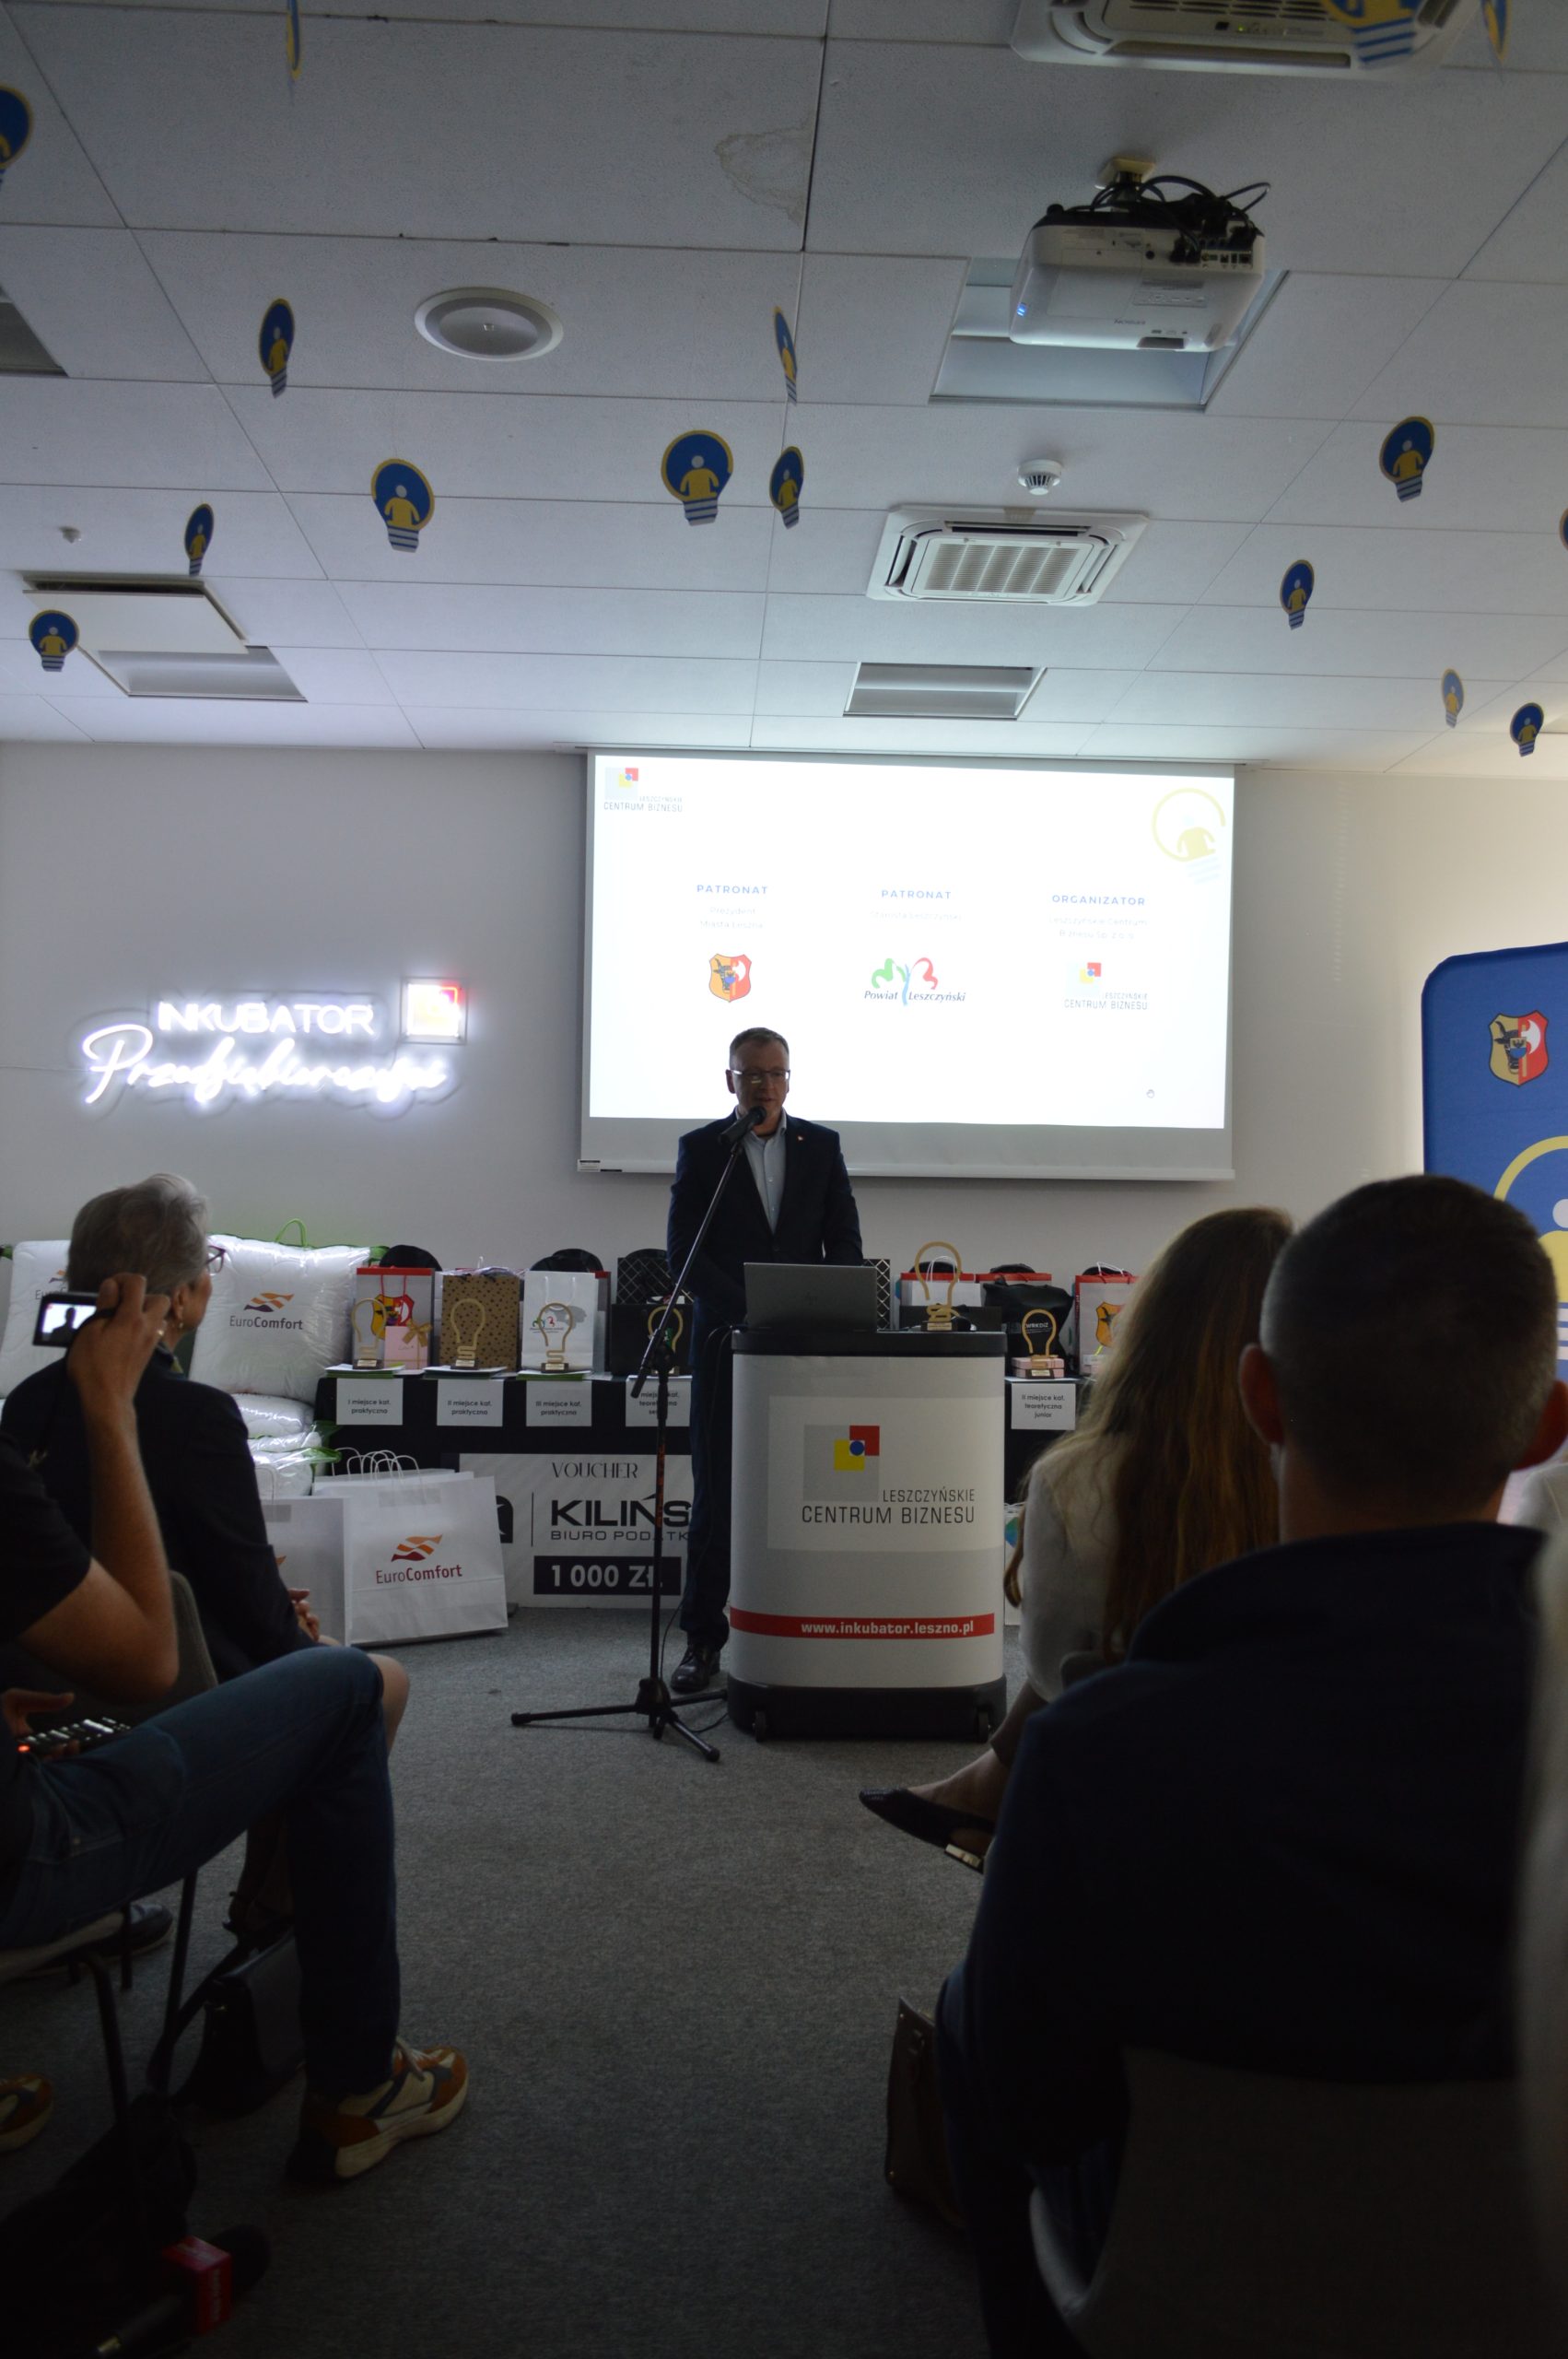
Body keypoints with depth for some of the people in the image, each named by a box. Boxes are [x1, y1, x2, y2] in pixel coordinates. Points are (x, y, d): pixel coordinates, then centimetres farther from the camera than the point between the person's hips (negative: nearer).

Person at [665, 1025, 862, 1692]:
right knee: (716, 1493, 1)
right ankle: (704, 1639, 9)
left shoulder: (822, 1146, 9)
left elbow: (845, 1245, 8)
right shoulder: (701, 1148, 4)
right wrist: (748, 1310, -15)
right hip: (725, 1339, -1)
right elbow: (684, 1252, -3)